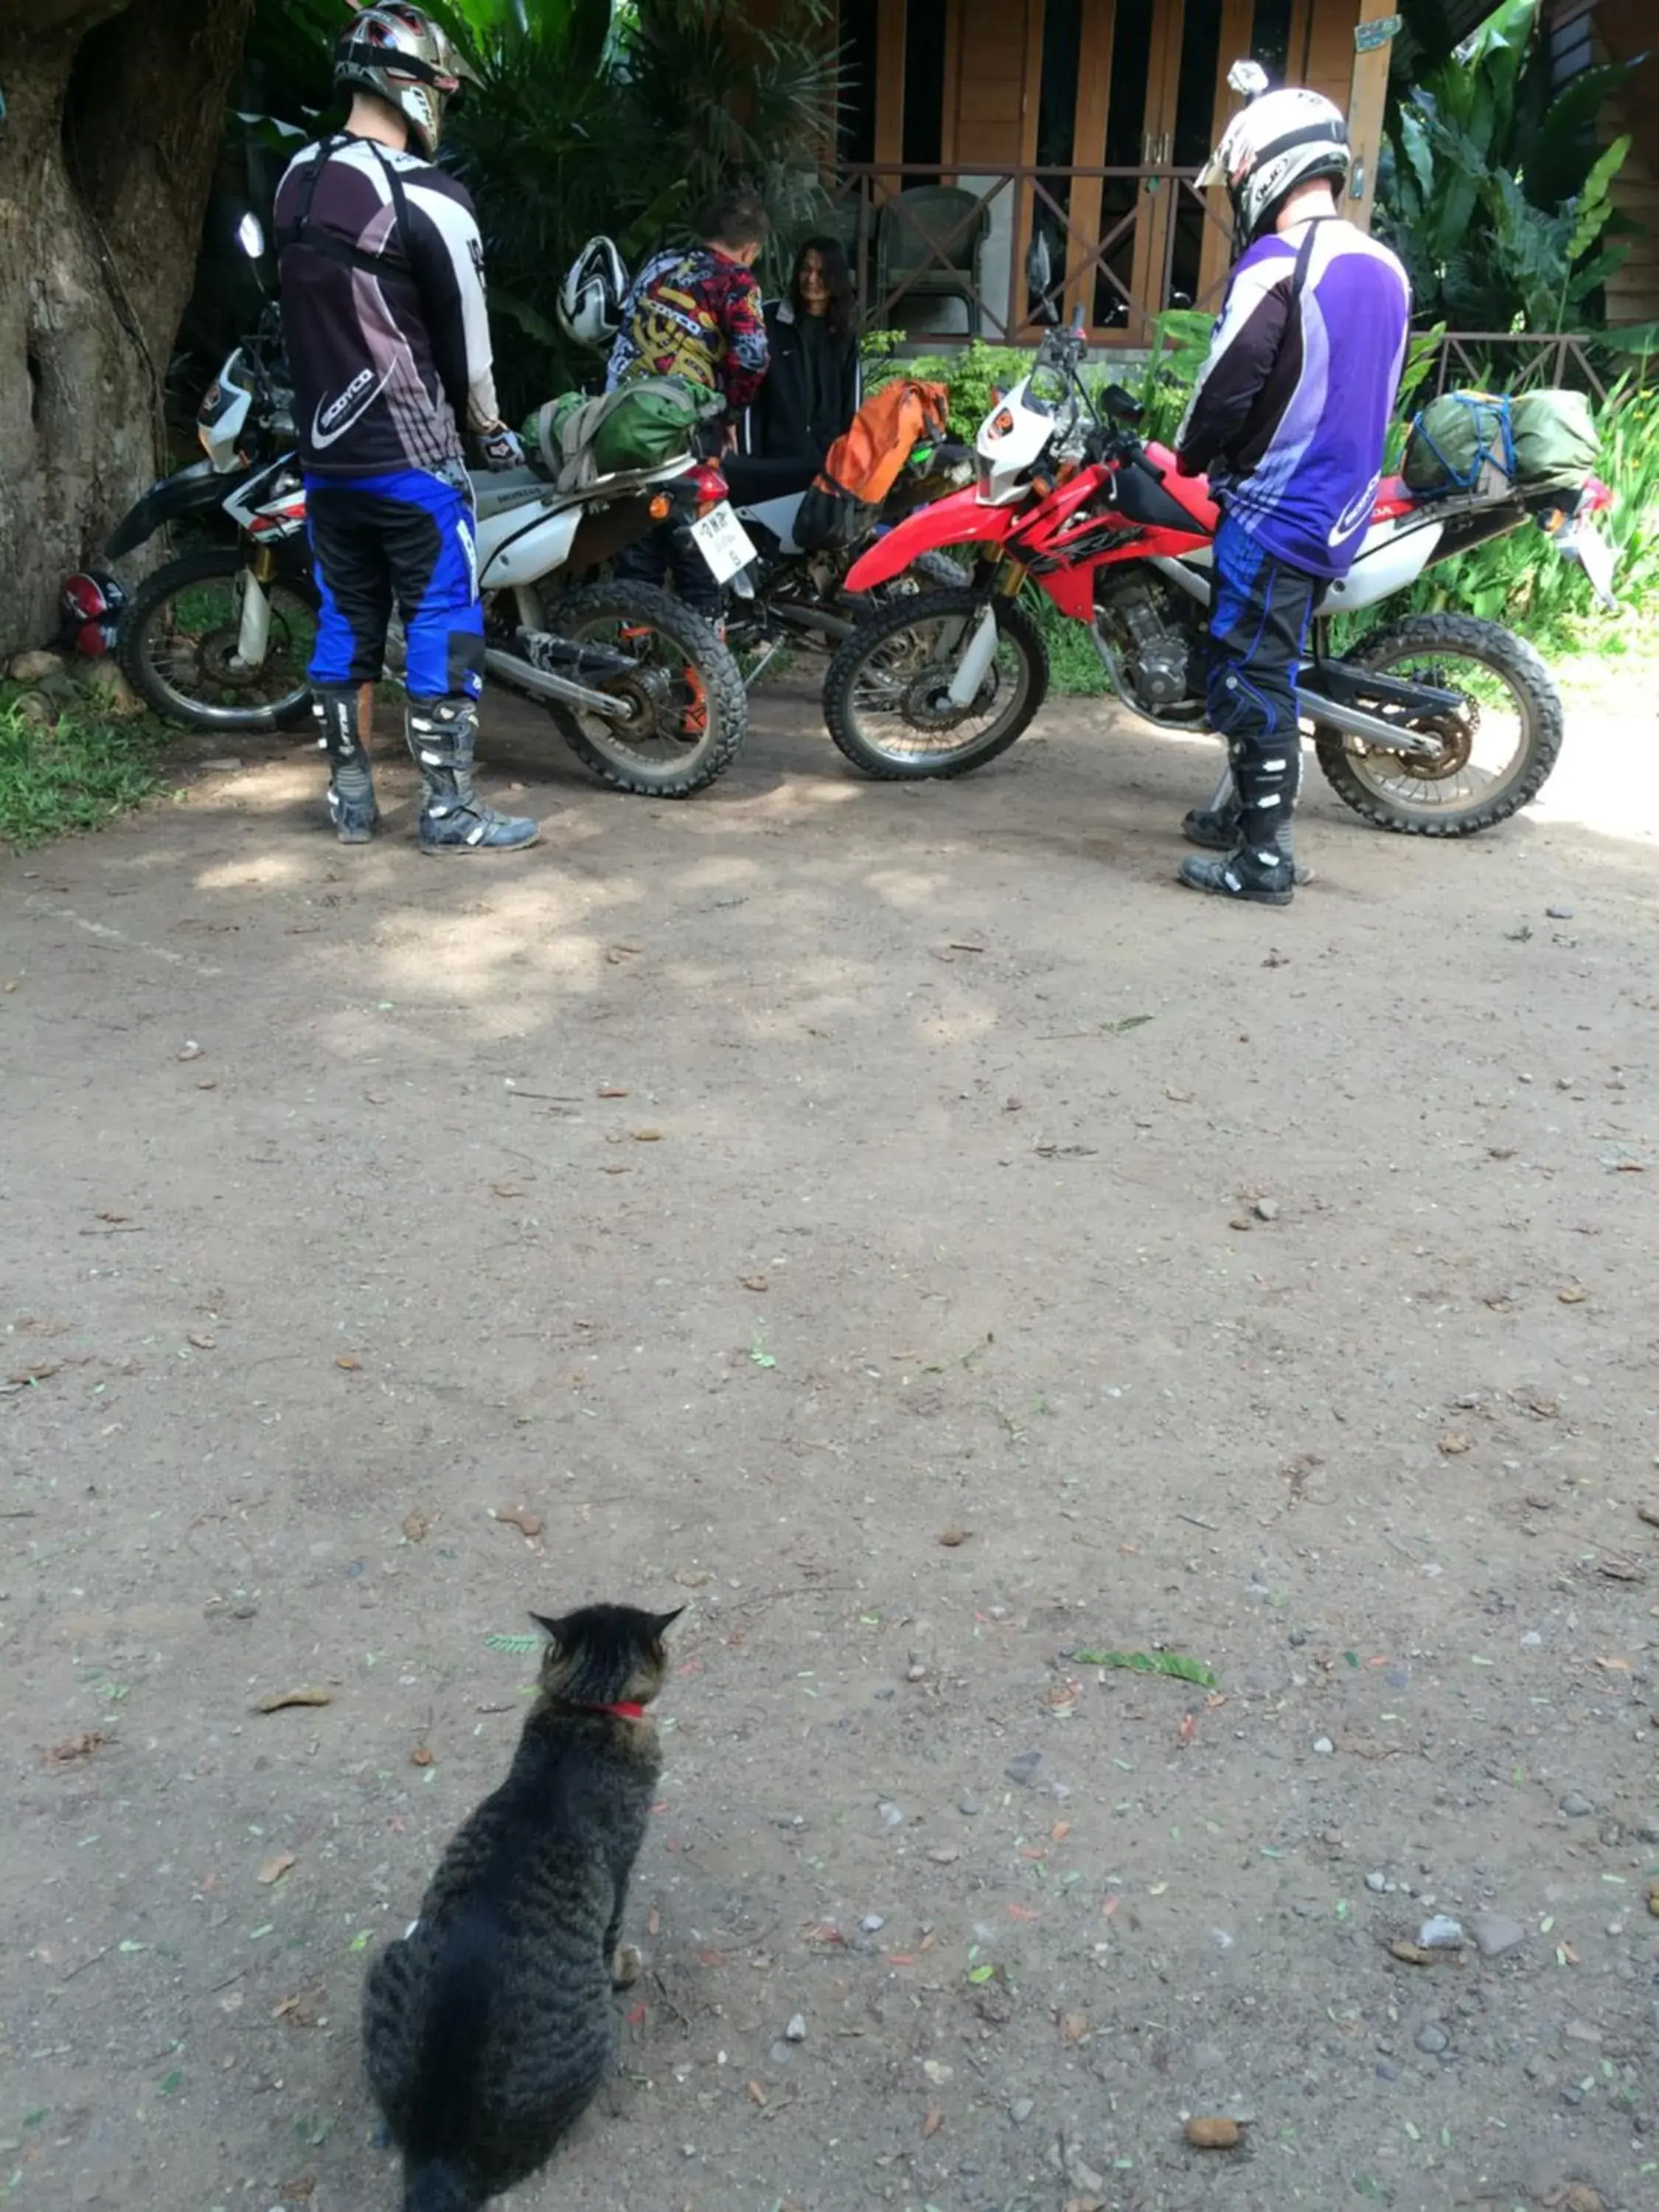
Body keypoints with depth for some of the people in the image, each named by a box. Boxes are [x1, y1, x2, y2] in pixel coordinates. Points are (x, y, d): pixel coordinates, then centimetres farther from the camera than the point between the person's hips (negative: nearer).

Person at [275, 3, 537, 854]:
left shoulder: (296, 180, 8)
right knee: (442, 623, -2)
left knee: (345, 620, 12)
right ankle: (448, 810, 0)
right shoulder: (428, 202, -14)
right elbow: (464, 333, -7)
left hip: (324, 450, 7)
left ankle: (349, 800, 18)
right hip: (409, 455, -7)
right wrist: (490, 426, 7)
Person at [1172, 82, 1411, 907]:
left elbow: (1227, 384, -16)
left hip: (1272, 511, -8)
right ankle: (1249, 809, 30)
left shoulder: (1276, 265, -16)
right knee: (1273, 664, 18)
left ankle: (1264, 859, -3)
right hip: (1343, 508, 8)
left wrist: (1189, 457, 2)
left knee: (1253, 676, -4)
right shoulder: (1386, 268, 10)